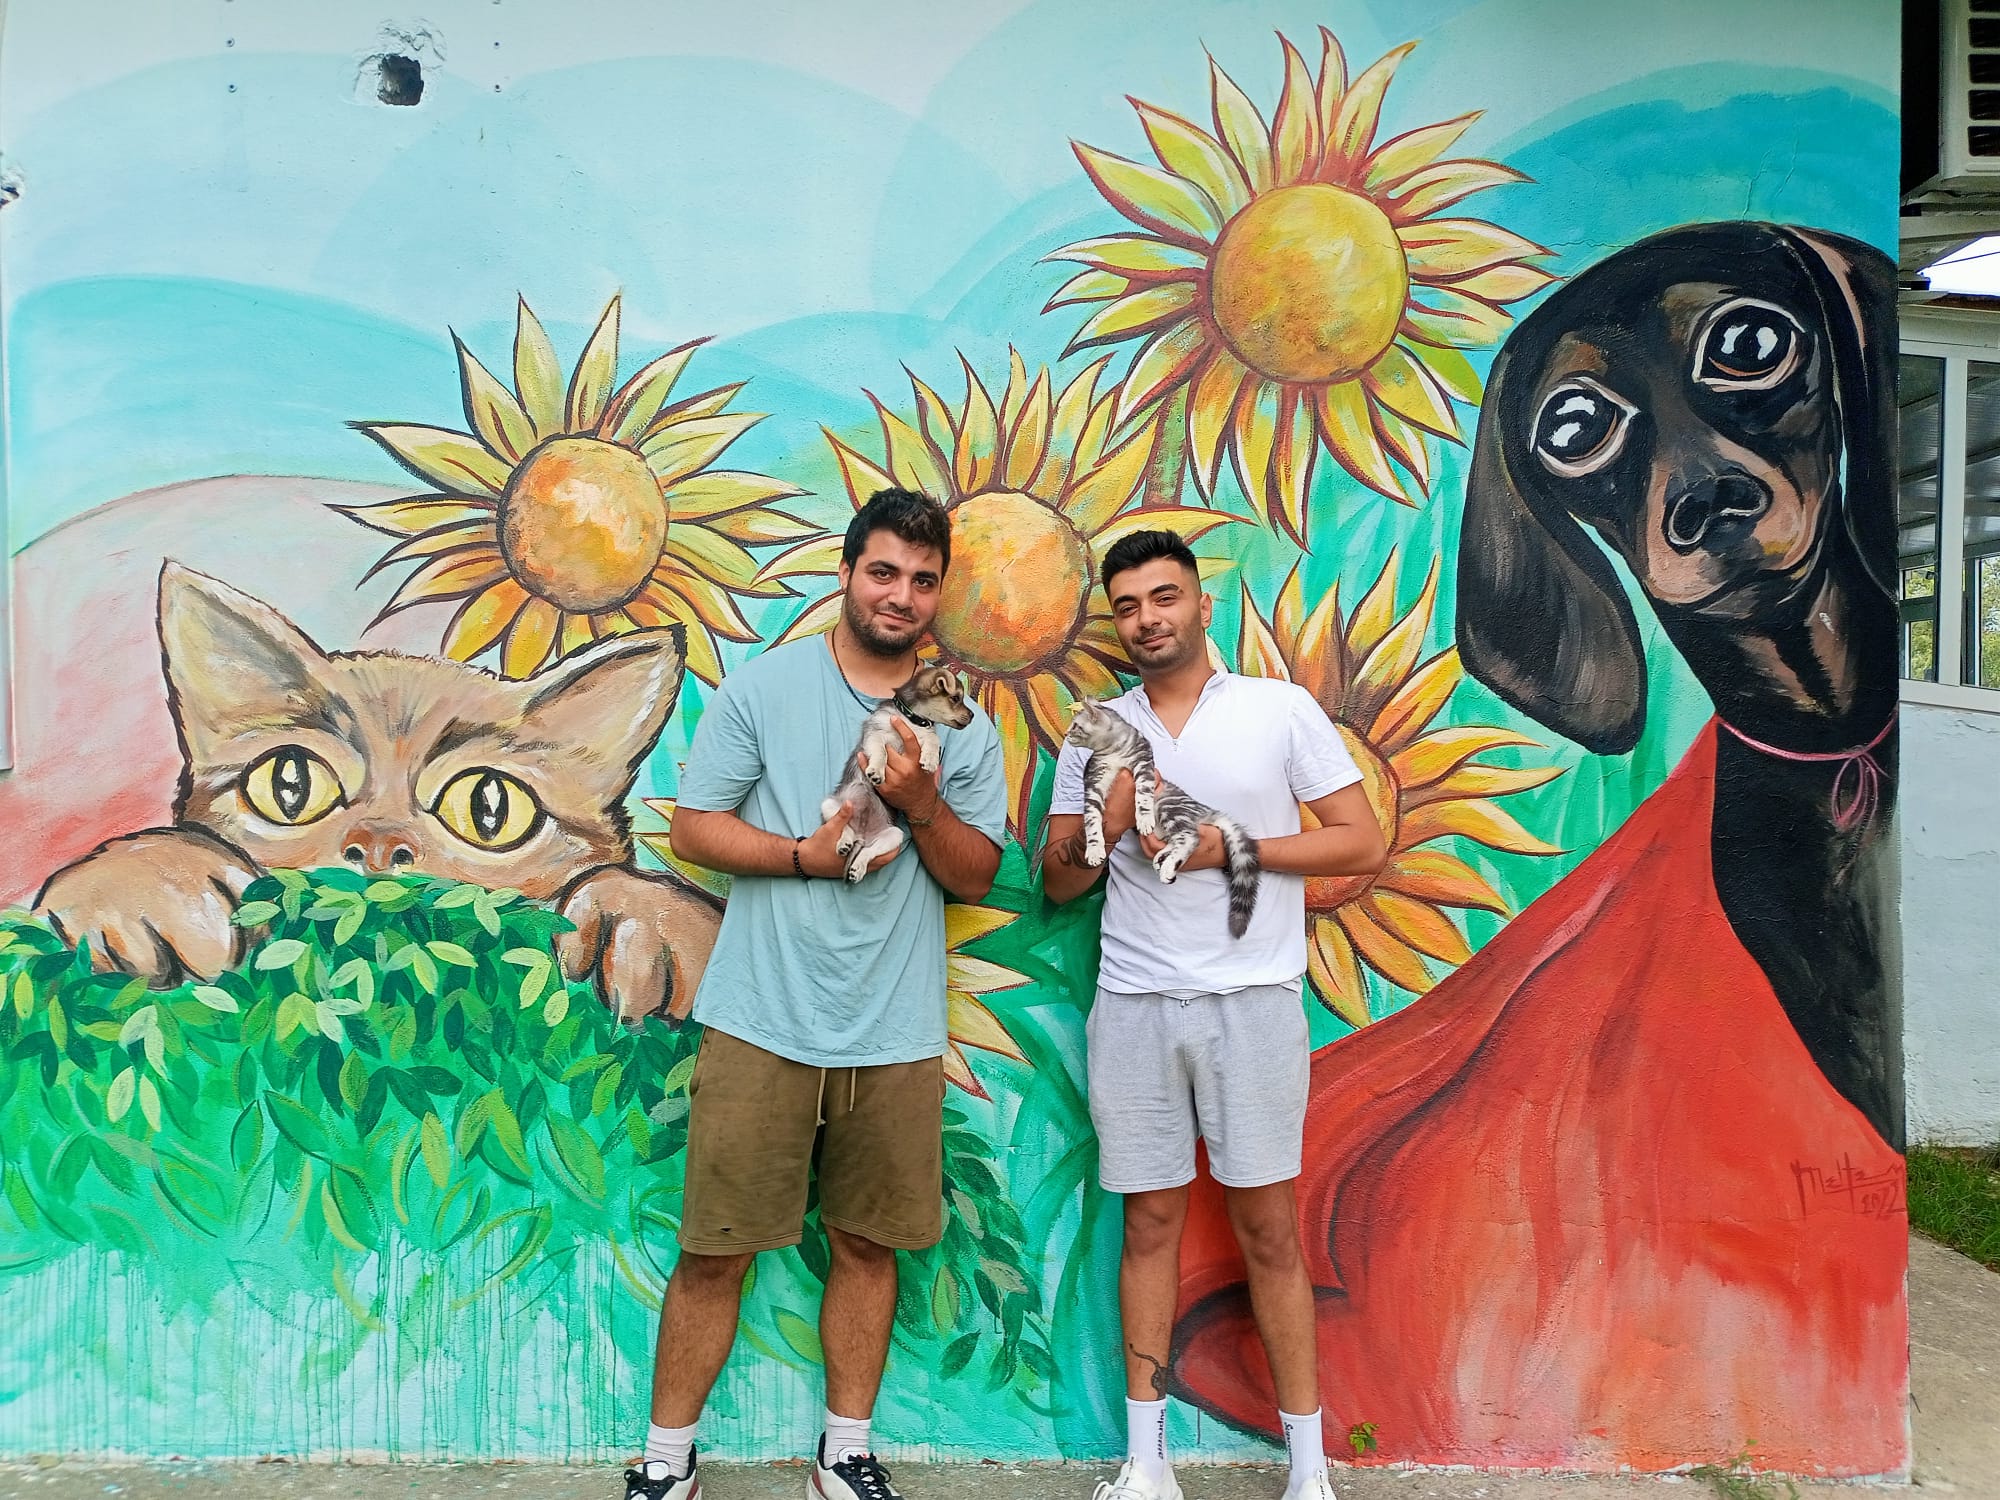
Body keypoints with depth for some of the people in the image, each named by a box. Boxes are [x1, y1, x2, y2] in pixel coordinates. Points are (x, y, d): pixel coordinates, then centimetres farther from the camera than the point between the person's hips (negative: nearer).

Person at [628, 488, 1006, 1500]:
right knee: (715, 1252, 4)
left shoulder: (964, 724, 7)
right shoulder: (764, 686, 1)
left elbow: (975, 878, 7)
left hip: (897, 1035, 3)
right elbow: (693, 827, -1)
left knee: (869, 1246, 12)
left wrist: (924, 806, -12)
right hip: (762, 1024, -2)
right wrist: (810, 854, -14)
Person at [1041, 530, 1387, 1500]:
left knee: (1268, 1230, 3)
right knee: (1149, 1222, 9)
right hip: (1134, 1007, 3)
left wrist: (1232, 847, -11)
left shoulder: (1281, 709, 2)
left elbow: (1363, 843, -1)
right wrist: (1105, 826, -11)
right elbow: (1058, 885, 11)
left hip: (1252, 1001, -2)